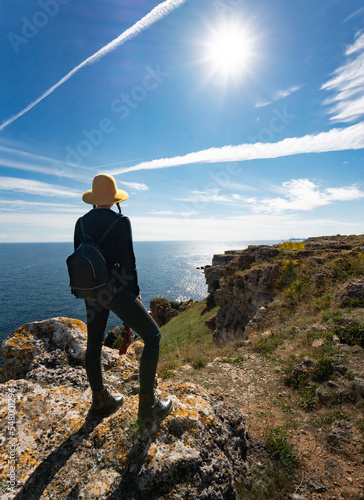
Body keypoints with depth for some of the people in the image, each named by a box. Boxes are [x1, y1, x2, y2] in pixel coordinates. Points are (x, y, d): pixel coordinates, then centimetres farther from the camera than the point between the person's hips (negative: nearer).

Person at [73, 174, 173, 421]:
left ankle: (100, 400, 37)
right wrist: (135, 292, -1)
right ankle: (147, 404, 9)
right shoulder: (121, 221, -13)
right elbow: (127, 261, -14)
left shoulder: (81, 223, 6)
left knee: (94, 344, 19)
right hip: (115, 290, -7)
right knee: (152, 336, 2)